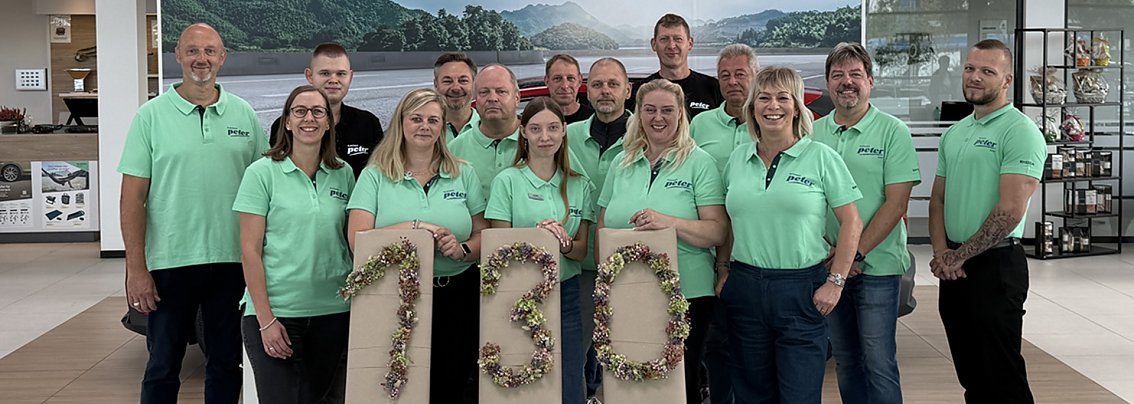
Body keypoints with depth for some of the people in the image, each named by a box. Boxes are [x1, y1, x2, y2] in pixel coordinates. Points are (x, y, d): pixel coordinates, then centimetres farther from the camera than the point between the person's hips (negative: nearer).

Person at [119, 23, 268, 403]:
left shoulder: (244, 115, 5)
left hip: (233, 260, 2)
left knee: (227, 363, 13)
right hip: (170, 262, -2)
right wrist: (136, 269, -9)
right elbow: (133, 198, -3)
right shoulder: (151, 115, -2)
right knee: (163, 366, 9)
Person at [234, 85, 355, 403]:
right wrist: (266, 320, -11)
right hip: (275, 312, -3)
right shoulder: (262, 172, -4)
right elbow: (250, 250, -6)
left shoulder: (344, 174, 7)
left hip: (334, 312, 4)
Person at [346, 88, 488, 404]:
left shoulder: (464, 175, 9)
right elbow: (357, 240, -8)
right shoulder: (375, 175, 3)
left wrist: (463, 248, -14)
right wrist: (414, 227, -17)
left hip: (457, 298, 2)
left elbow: (484, 236, 7)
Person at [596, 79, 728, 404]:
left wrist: (670, 222, -23)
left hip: (686, 294, -4)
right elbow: (602, 228, 15)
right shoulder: (622, 164, 12)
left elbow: (718, 232, -8)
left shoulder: (698, 162, -1)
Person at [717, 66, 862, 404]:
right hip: (744, 287, 4)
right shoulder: (738, 159, 9)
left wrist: (835, 283, -8)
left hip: (802, 288, -4)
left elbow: (851, 223, -4)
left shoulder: (821, 157, -3)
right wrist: (723, 271, 9)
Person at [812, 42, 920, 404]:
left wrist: (855, 253, -15)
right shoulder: (813, 134, 7)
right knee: (845, 361, 13)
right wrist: (827, 251, -6)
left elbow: (896, 203, -10)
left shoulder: (892, 131, -4)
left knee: (879, 364, -1)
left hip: (877, 266, -4)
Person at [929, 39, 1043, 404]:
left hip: (995, 267, -7)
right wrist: (941, 253, -1)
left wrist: (959, 255, -12)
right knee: (970, 374, 15)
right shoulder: (953, 134, 14)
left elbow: (1011, 210, -19)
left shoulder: (1020, 131, -11)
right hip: (953, 270, 8)